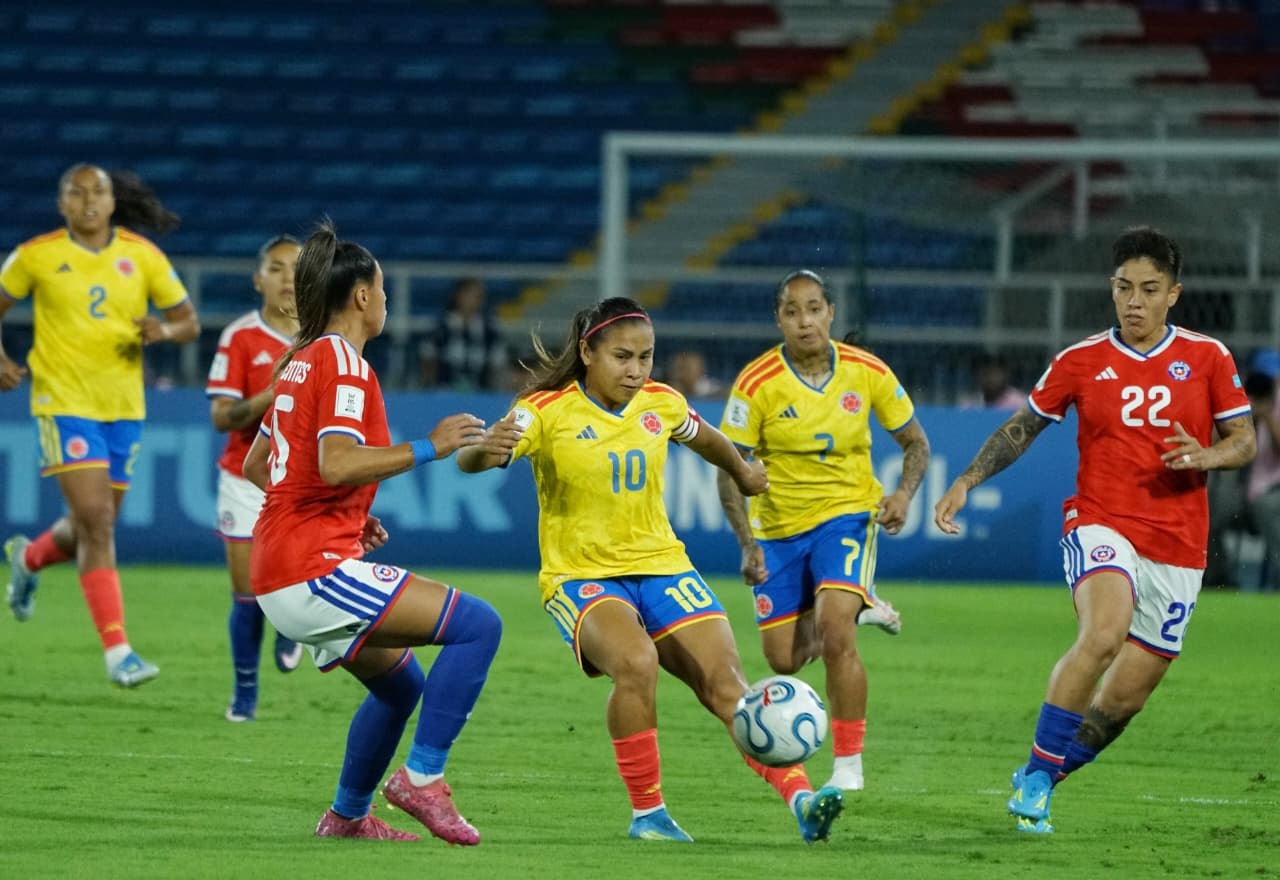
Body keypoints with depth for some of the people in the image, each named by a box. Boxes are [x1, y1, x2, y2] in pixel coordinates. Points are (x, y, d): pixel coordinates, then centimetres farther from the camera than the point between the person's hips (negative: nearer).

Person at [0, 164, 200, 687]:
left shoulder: (142, 256, 2)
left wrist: (163, 331, -15)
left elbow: (189, 322, 7)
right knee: (97, 521, -16)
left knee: (94, 525, 15)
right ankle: (117, 652, -16)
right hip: (63, 403, -4)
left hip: (123, 407, 4)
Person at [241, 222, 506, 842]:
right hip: (313, 570, -10)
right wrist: (428, 448, -19)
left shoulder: (301, 361, 17)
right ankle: (422, 778, -13)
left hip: (278, 572, 10)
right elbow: (337, 465, -25)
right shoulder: (342, 363, -11)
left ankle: (347, 815, 32)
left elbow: (255, 466, 24)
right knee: (477, 624, -13)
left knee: (400, 684, 26)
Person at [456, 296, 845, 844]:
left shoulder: (662, 404, 4)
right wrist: (486, 447, -48)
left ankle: (800, 799, -21)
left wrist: (743, 472, 44)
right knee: (637, 663, -32)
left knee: (726, 685, -13)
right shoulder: (547, 411, -11)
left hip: (660, 567, 5)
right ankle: (647, 813, -18)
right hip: (581, 576, -5)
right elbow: (469, 462, -25)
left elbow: (703, 438, 27)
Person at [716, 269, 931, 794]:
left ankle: (848, 765, -13)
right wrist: (747, 543, -22)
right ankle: (858, 607, 39)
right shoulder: (756, 384, -14)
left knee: (835, 630, -24)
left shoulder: (867, 372, -9)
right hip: (778, 527, 1)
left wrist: (903, 494, -14)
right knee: (784, 660, 5)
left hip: (847, 514, -1)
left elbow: (915, 443, 5)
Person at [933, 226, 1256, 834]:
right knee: (1103, 632, -33)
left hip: (1177, 548, 2)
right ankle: (1037, 774, -23)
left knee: (1123, 701, 2)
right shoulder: (1081, 361, 3)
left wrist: (1205, 456, -14)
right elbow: (1023, 428, 14)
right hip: (1102, 524, -2)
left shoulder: (1207, 358, 4)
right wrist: (966, 482, 4)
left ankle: (1037, 784, 26)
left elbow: (1244, 440, 8)